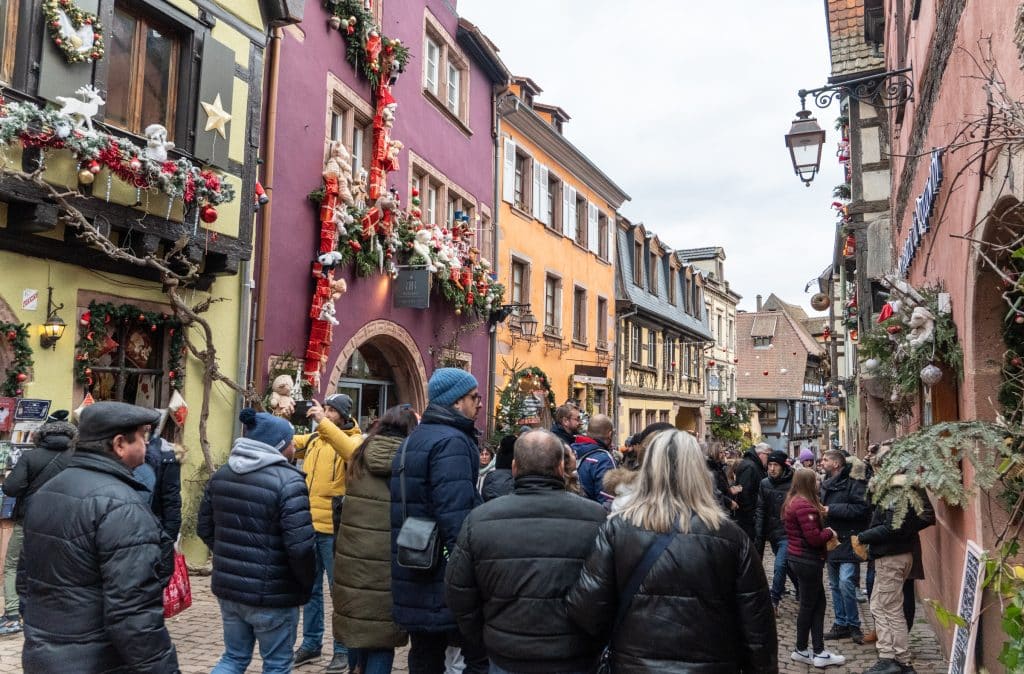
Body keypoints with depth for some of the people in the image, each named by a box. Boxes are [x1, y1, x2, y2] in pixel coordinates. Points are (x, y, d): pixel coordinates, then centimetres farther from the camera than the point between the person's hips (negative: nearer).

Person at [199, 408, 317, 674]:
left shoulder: (221, 474, 4)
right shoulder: (288, 481, -20)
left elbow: (205, 528, 12)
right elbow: (300, 546, -23)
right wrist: (306, 584, -6)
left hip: (227, 586, 7)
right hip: (272, 593, -6)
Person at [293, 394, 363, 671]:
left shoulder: (353, 439, -8)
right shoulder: (312, 439, 12)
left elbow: (352, 451, -30)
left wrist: (323, 422, -32)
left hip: (335, 529, -6)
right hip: (309, 526, 6)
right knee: (311, 588, 17)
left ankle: (343, 649, 15)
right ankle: (311, 643, 30)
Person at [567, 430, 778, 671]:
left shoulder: (617, 528, -11)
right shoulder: (729, 535, -10)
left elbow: (585, 609, -10)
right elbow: (757, 624, -6)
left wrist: (613, 642, 9)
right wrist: (762, 667, 9)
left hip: (635, 664, 0)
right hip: (711, 665, 0)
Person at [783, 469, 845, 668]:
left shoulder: (793, 502, 10)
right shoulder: (804, 506, -23)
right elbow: (814, 538, -25)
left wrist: (818, 513, 2)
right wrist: (829, 533, -7)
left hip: (797, 556, 10)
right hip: (807, 560, -10)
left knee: (818, 603, 14)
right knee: (809, 605, 5)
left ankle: (818, 652, 18)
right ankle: (801, 650, 19)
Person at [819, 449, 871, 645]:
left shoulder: (853, 482, -13)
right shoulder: (826, 484, 14)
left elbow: (862, 508, -24)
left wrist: (832, 510, -21)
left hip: (848, 542, -9)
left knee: (846, 585, -11)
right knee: (835, 586, 14)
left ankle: (854, 625, 6)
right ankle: (841, 624, 25)